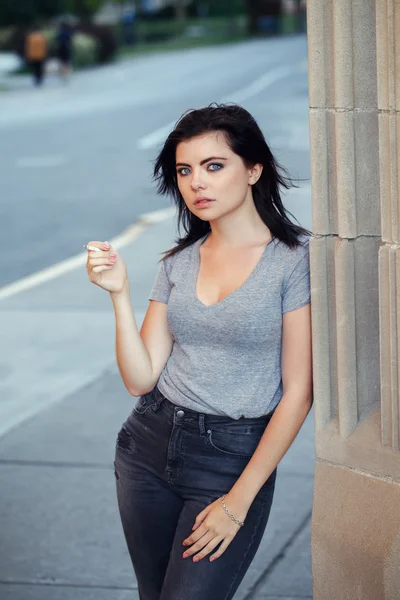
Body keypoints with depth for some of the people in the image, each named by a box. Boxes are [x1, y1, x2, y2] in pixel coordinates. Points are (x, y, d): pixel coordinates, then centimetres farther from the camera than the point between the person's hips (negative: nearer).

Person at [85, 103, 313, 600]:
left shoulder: (294, 259, -10)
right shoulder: (178, 262, 7)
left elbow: (298, 393, -10)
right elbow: (141, 378, 1)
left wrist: (239, 501, -12)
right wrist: (120, 294, -11)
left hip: (235, 458, -5)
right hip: (149, 447, 5)